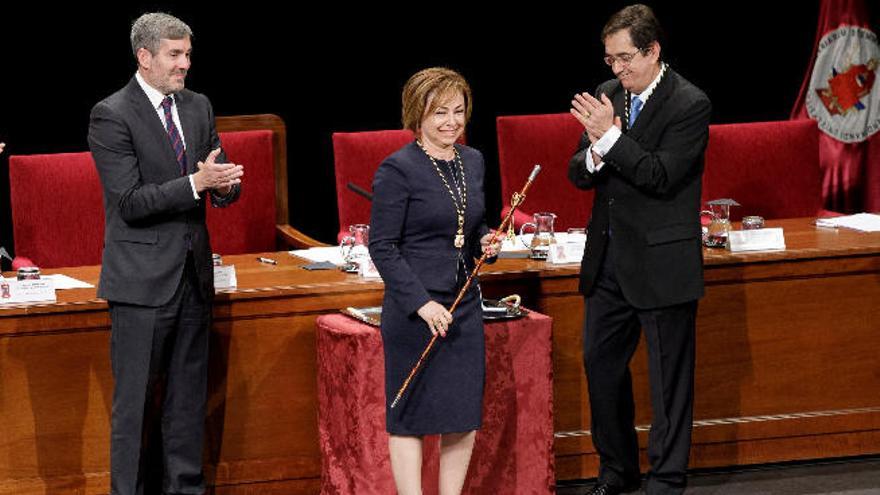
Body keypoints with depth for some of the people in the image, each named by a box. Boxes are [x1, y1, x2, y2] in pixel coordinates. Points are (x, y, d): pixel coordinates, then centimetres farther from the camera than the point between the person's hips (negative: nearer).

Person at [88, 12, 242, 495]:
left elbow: (223, 181, 13)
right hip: (142, 277, -6)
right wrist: (195, 183, -25)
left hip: (193, 273, 7)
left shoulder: (198, 107, 10)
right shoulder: (111, 116, -11)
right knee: (135, 396, -2)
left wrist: (225, 184, -12)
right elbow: (130, 202, -17)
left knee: (189, 392, 14)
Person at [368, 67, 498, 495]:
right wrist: (421, 303, -19)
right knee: (411, 417, 0)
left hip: (465, 305, 7)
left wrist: (485, 242, 0)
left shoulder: (472, 161, 10)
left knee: (465, 416, 9)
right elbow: (382, 247, -13)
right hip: (414, 311, -7)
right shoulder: (398, 169, -11)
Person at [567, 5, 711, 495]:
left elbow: (662, 177, -20)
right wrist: (594, 154, -16)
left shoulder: (690, 104, -12)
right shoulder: (608, 95, 7)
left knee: (669, 375, 2)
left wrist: (610, 136, -25)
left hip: (661, 263, -7)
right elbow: (579, 174, 7)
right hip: (609, 259, 7)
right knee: (601, 362, 14)